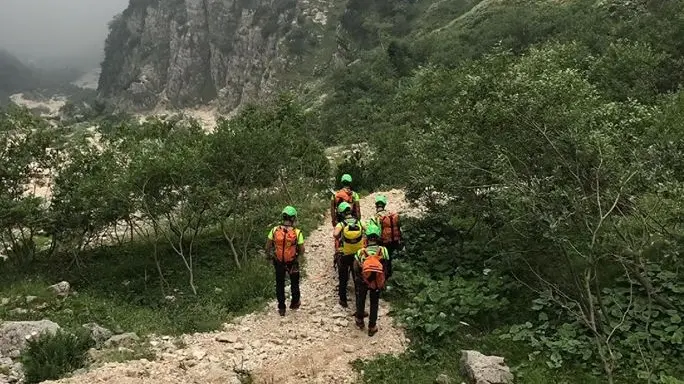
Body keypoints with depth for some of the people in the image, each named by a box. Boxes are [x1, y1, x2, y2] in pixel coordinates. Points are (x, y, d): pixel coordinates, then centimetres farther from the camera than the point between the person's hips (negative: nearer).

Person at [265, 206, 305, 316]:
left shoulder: (275, 230, -15)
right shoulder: (297, 232, -20)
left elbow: (267, 247, -7)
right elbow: (302, 251, -14)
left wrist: (270, 255, 13)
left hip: (278, 262, 1)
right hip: (292, 262, -1)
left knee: (280, 284, 18)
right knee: (294, 283, 24)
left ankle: (281, 308, 25)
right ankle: (295, 303, 41)